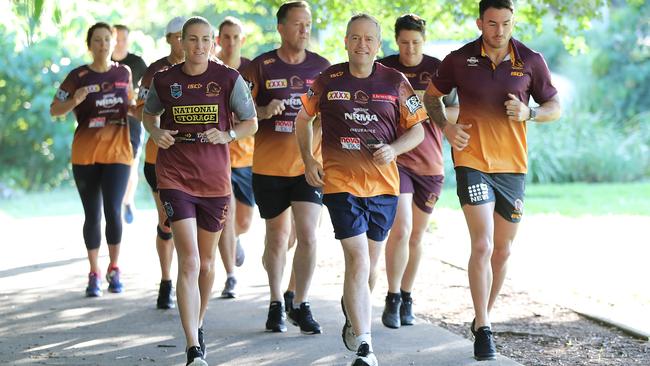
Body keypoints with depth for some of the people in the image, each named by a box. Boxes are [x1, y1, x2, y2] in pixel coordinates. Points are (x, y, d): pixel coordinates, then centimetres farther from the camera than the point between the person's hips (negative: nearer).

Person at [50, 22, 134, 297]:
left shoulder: (124, 73, 7)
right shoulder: (79, 76, -1)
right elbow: (54, 110, -1)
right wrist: (74, 102, -20)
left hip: (117, 151, 1)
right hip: (85, 154, -1)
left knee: (113, 211, -9)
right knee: (92, 215, 3)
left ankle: (114, 269, 10)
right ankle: (94, 274, 14)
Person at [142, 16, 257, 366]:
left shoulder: (229, 79, -3)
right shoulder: (164, 80, 0)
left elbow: (251, 123, 5)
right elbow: (149, 114, 19)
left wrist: (227, 135, -14)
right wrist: (156, 133, -3)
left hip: (215, 178, 1)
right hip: (174, 176, -1)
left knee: (206, 261, 16)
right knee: (188, 261, -14)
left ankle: (198, 326, 40)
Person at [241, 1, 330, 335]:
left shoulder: (321, 67, 5)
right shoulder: (260, 66, -1)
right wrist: (265, 111, -19)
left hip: (309, 164, 1)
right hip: (269, 166, -1)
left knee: (307, 236, -8)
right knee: (277, 236, 9)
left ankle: (300, 305, 5)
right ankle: (276, 304, 25)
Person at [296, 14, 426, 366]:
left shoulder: (395, 81, 1)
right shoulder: (328, 80, 1)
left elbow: (417, 130, 5)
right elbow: (303, 117, 16)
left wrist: (394, 149, -14)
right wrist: (308, 159, 5)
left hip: (384, 184, 2)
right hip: (340, 182, -2)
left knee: (369, 261, 16)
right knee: (357, 259, -14)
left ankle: (353, 312, 46)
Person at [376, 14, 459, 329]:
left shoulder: (438, 69, 1)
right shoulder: (383, 68, -1)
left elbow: (458, 111, 0)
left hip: (430, 163, 2)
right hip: (395, 158, -2)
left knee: (416, 236, 11)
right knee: (401, 229, -17)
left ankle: (406, 298, 27)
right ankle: (392, 299, -3)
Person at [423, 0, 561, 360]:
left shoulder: (531, 60, -2)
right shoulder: (460, 59, -4)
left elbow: (555, 107, 5)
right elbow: (432, 95, 11)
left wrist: (529, 113, -16)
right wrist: (446, 126, -7)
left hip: (512, 166, 3)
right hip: (472, 162, -3)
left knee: (502, 250, 12)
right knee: (482, 245, -15)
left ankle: (485, 316, 32)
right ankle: (483, 330, -10)